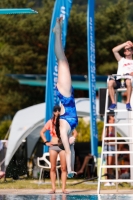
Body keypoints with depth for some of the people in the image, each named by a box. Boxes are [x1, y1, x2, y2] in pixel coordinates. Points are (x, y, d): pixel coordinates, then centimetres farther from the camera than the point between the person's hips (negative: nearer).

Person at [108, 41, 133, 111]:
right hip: (119, 80, 2)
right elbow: (114, 50, 16)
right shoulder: (121, 60, 29)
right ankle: (113, 103, -28)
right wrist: (125, 44, 17)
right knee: (110, 82, -33)